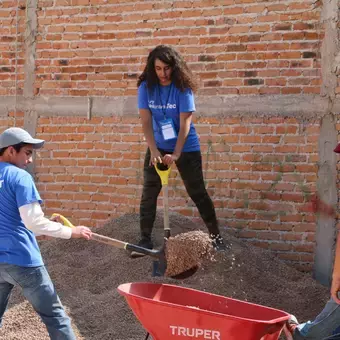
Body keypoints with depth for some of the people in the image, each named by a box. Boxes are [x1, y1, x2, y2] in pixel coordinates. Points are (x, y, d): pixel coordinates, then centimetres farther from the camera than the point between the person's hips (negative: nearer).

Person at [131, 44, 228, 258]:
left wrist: (176, 154, -29)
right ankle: (145, 241, 10)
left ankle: (216, 236, 12)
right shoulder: (146, 87, -10)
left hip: (186, 148, -3)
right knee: (149, 194, 1)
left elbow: (185, 124, -21)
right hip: (158, 148, 3)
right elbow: (146, 122, -12)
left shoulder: (183, 88, -18)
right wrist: (154, 151, -23)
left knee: (197, 192, 1)